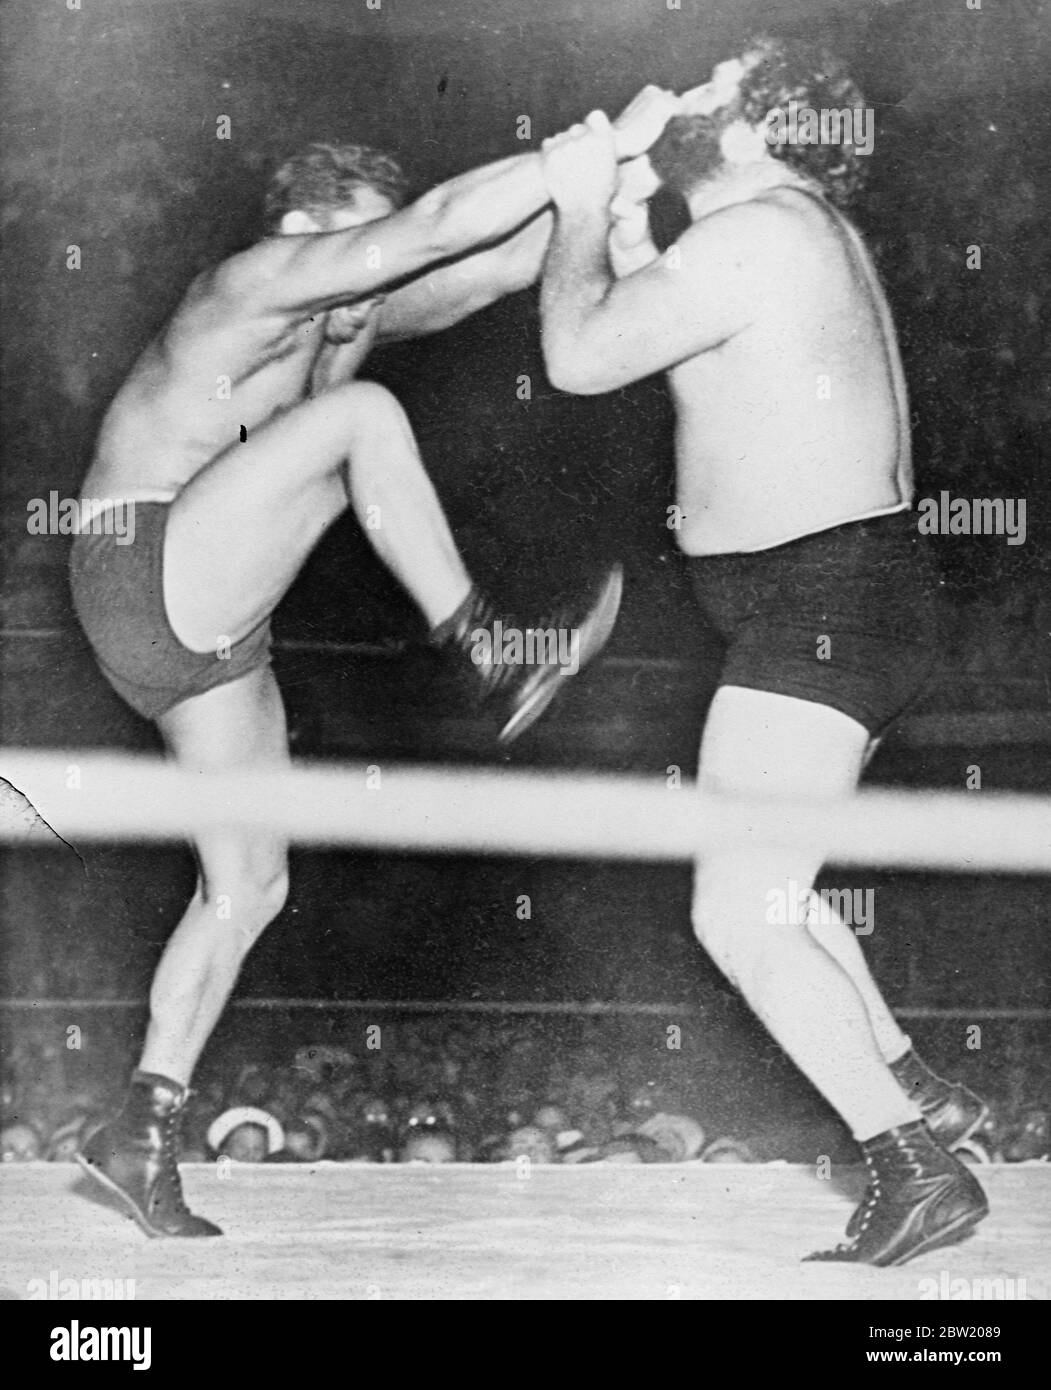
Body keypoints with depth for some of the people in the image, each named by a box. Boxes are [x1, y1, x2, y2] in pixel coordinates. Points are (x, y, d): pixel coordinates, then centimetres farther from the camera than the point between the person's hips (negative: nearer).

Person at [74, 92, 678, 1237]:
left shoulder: (355, 314, 13)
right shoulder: (264, 273, -12)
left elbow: (505, 262, 8)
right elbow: (446, 220, -21)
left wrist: (610, 171, -2)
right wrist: (604, 143, -19)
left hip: (214, 634, 9)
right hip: (145, 577, -9)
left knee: (250, 888, 7)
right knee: (364, 414, -20)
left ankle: (141, 1137, 13)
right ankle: (487, 654, -16)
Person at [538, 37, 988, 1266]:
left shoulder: (752, 235, -17)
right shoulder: (798, 226, 16)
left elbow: (579, 358, -15)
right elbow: (653, 334, 21)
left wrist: (581, 206, -2)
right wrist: (622, 222, 13)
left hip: (818, 612, -11)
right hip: (840, 601, 11)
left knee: (736, 915, -10)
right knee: (759, 885, 22)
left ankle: (919, 1174, -6)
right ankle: (916, 1094, 29)